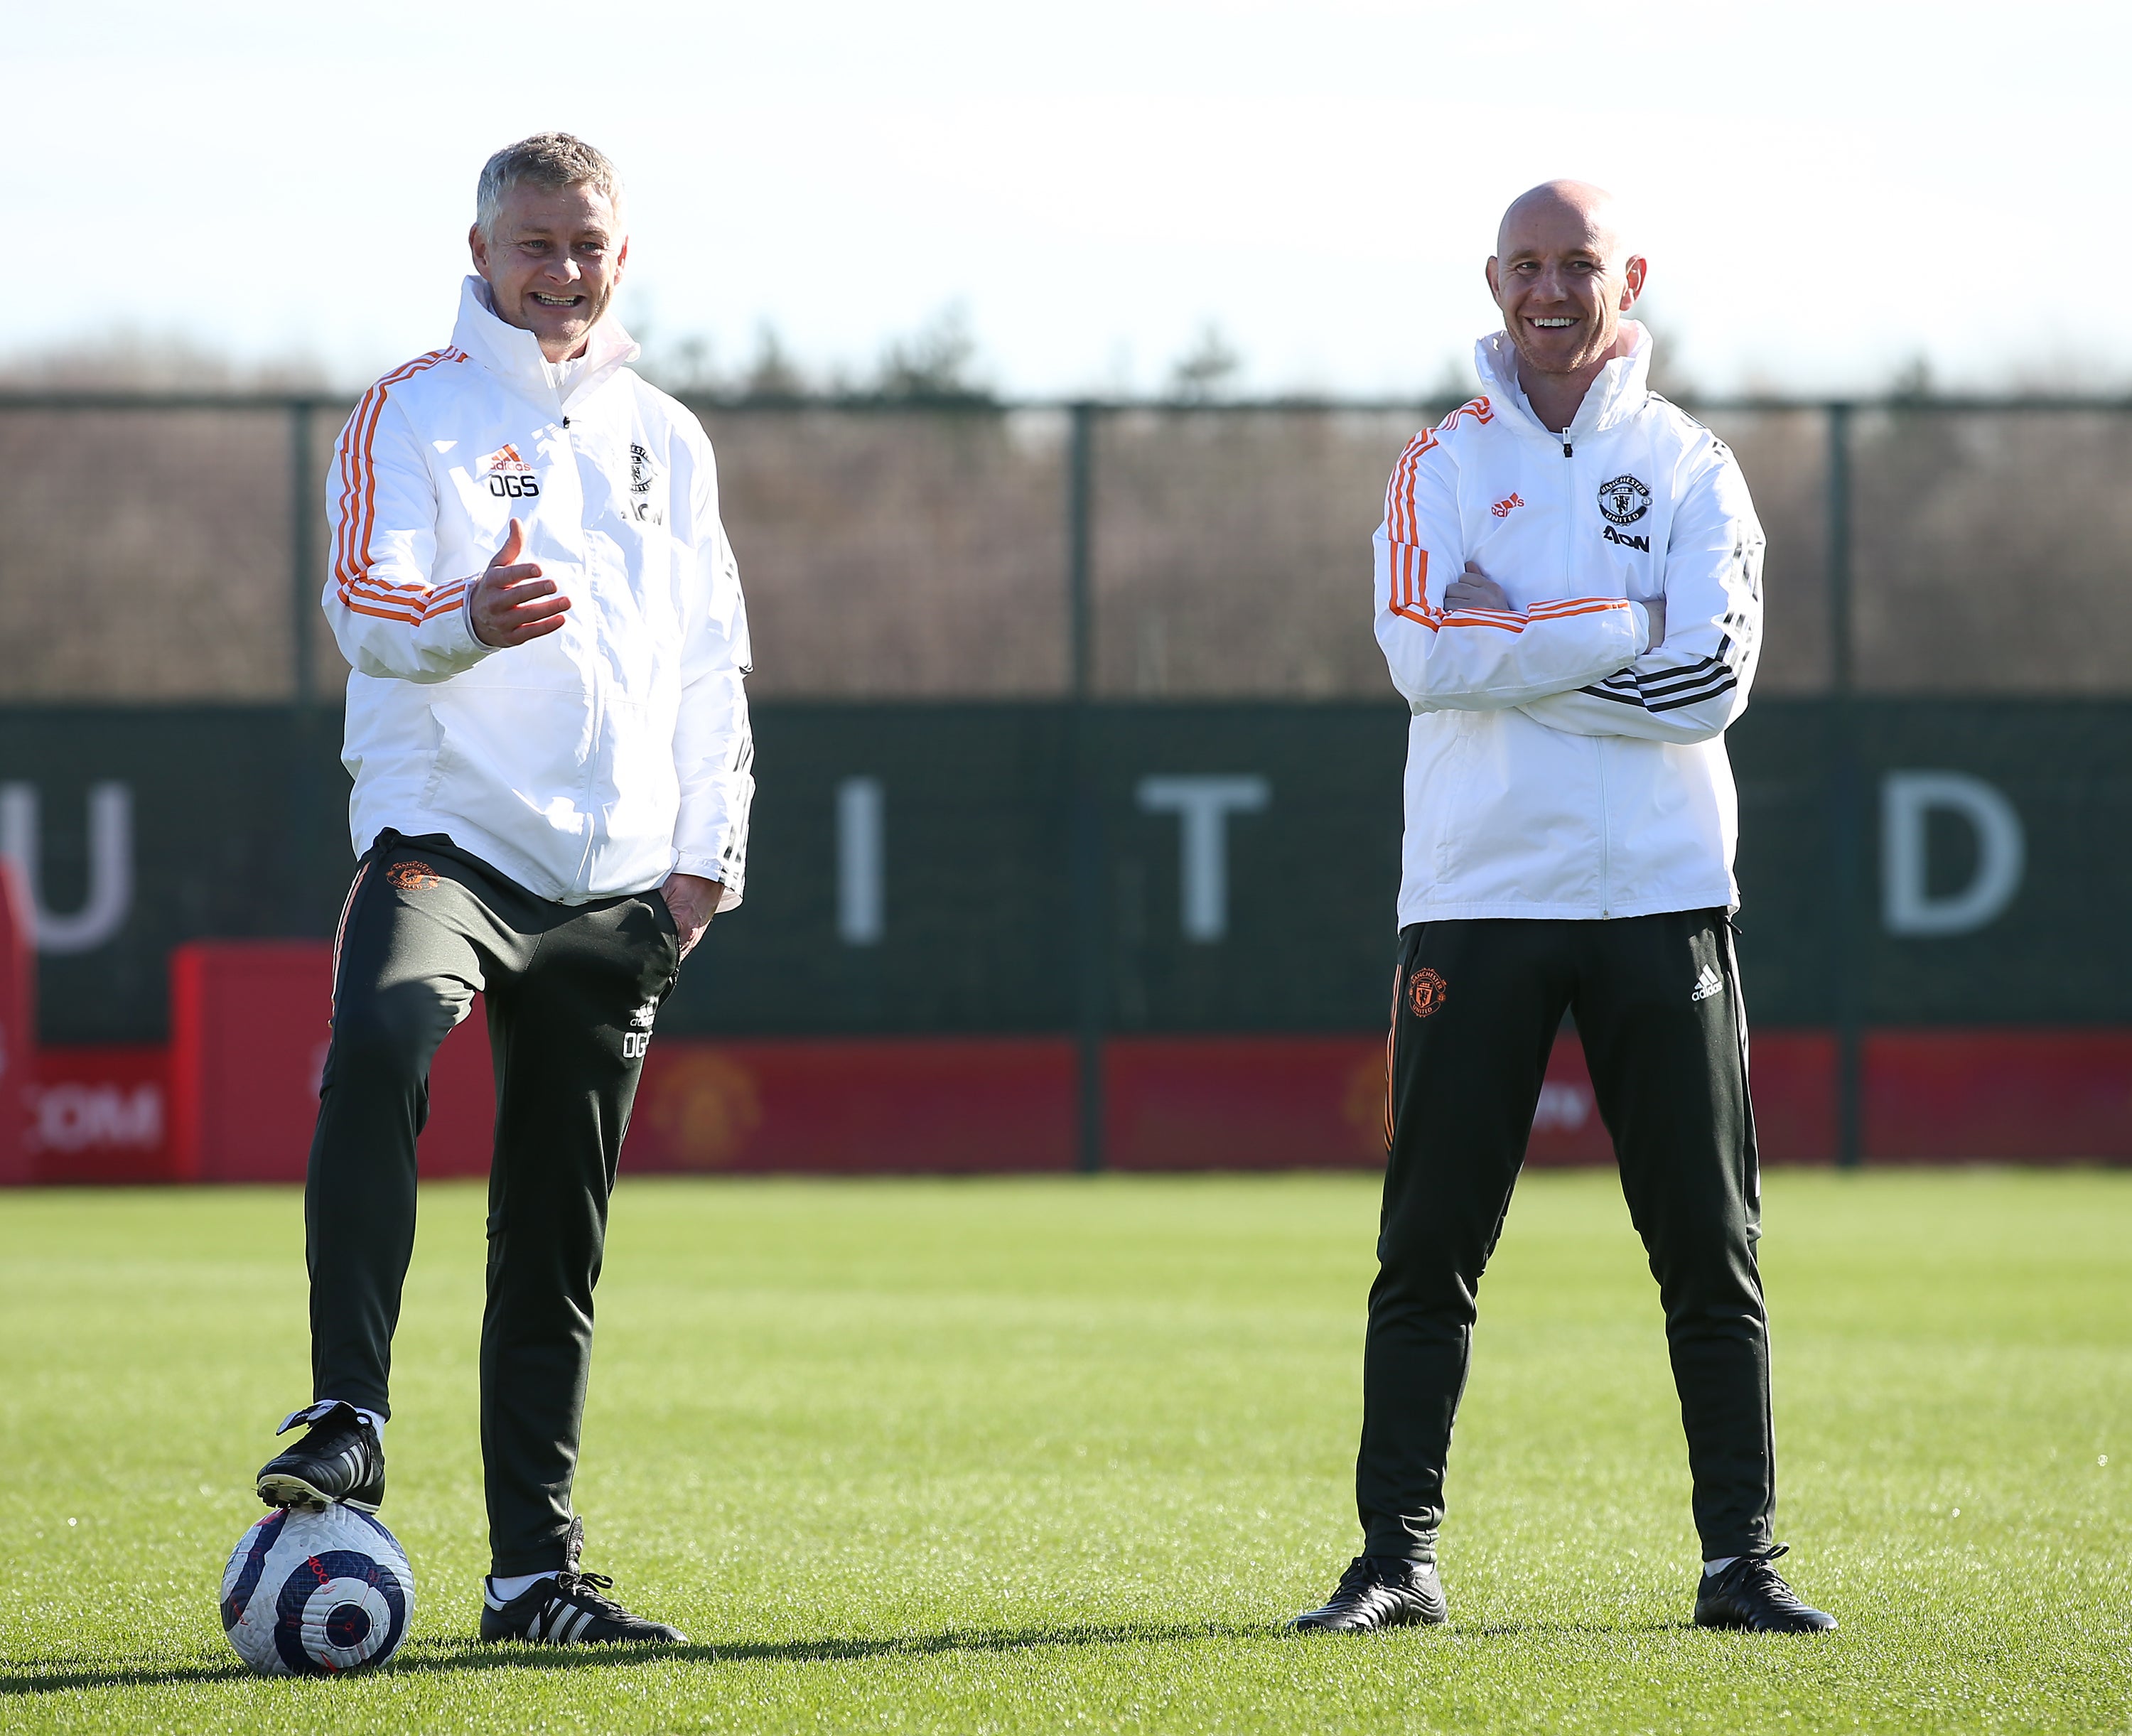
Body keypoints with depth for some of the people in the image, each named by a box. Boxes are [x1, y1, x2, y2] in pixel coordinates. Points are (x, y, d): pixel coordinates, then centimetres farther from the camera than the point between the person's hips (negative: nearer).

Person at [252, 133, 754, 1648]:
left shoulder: (667, 440, 16)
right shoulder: (413, 414, 1)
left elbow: (712, 660, 20)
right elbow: (364, 602, -13)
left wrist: (708, 852, 9)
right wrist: (468, 617, -35)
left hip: (615, 880, 5)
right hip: (445, 830, -5)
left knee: (559, 1237, 7)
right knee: (378, 1040, -35)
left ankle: (536, 1568, 12)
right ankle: (349, 1422, -36)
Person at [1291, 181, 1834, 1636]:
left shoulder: (1691, 467, 7)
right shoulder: (1443, 465, 8)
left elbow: (1715, 680, -8)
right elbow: (1425, 656, -10)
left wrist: (1510, 648, -10)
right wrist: (1617, 628, -11)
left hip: (1661, 899, 0)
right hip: (1475, 898, 0)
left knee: (1710, 1246, 0)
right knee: (1429, 1247, -1)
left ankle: (1742, 1558, 5)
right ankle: (1399, 1557, 4)